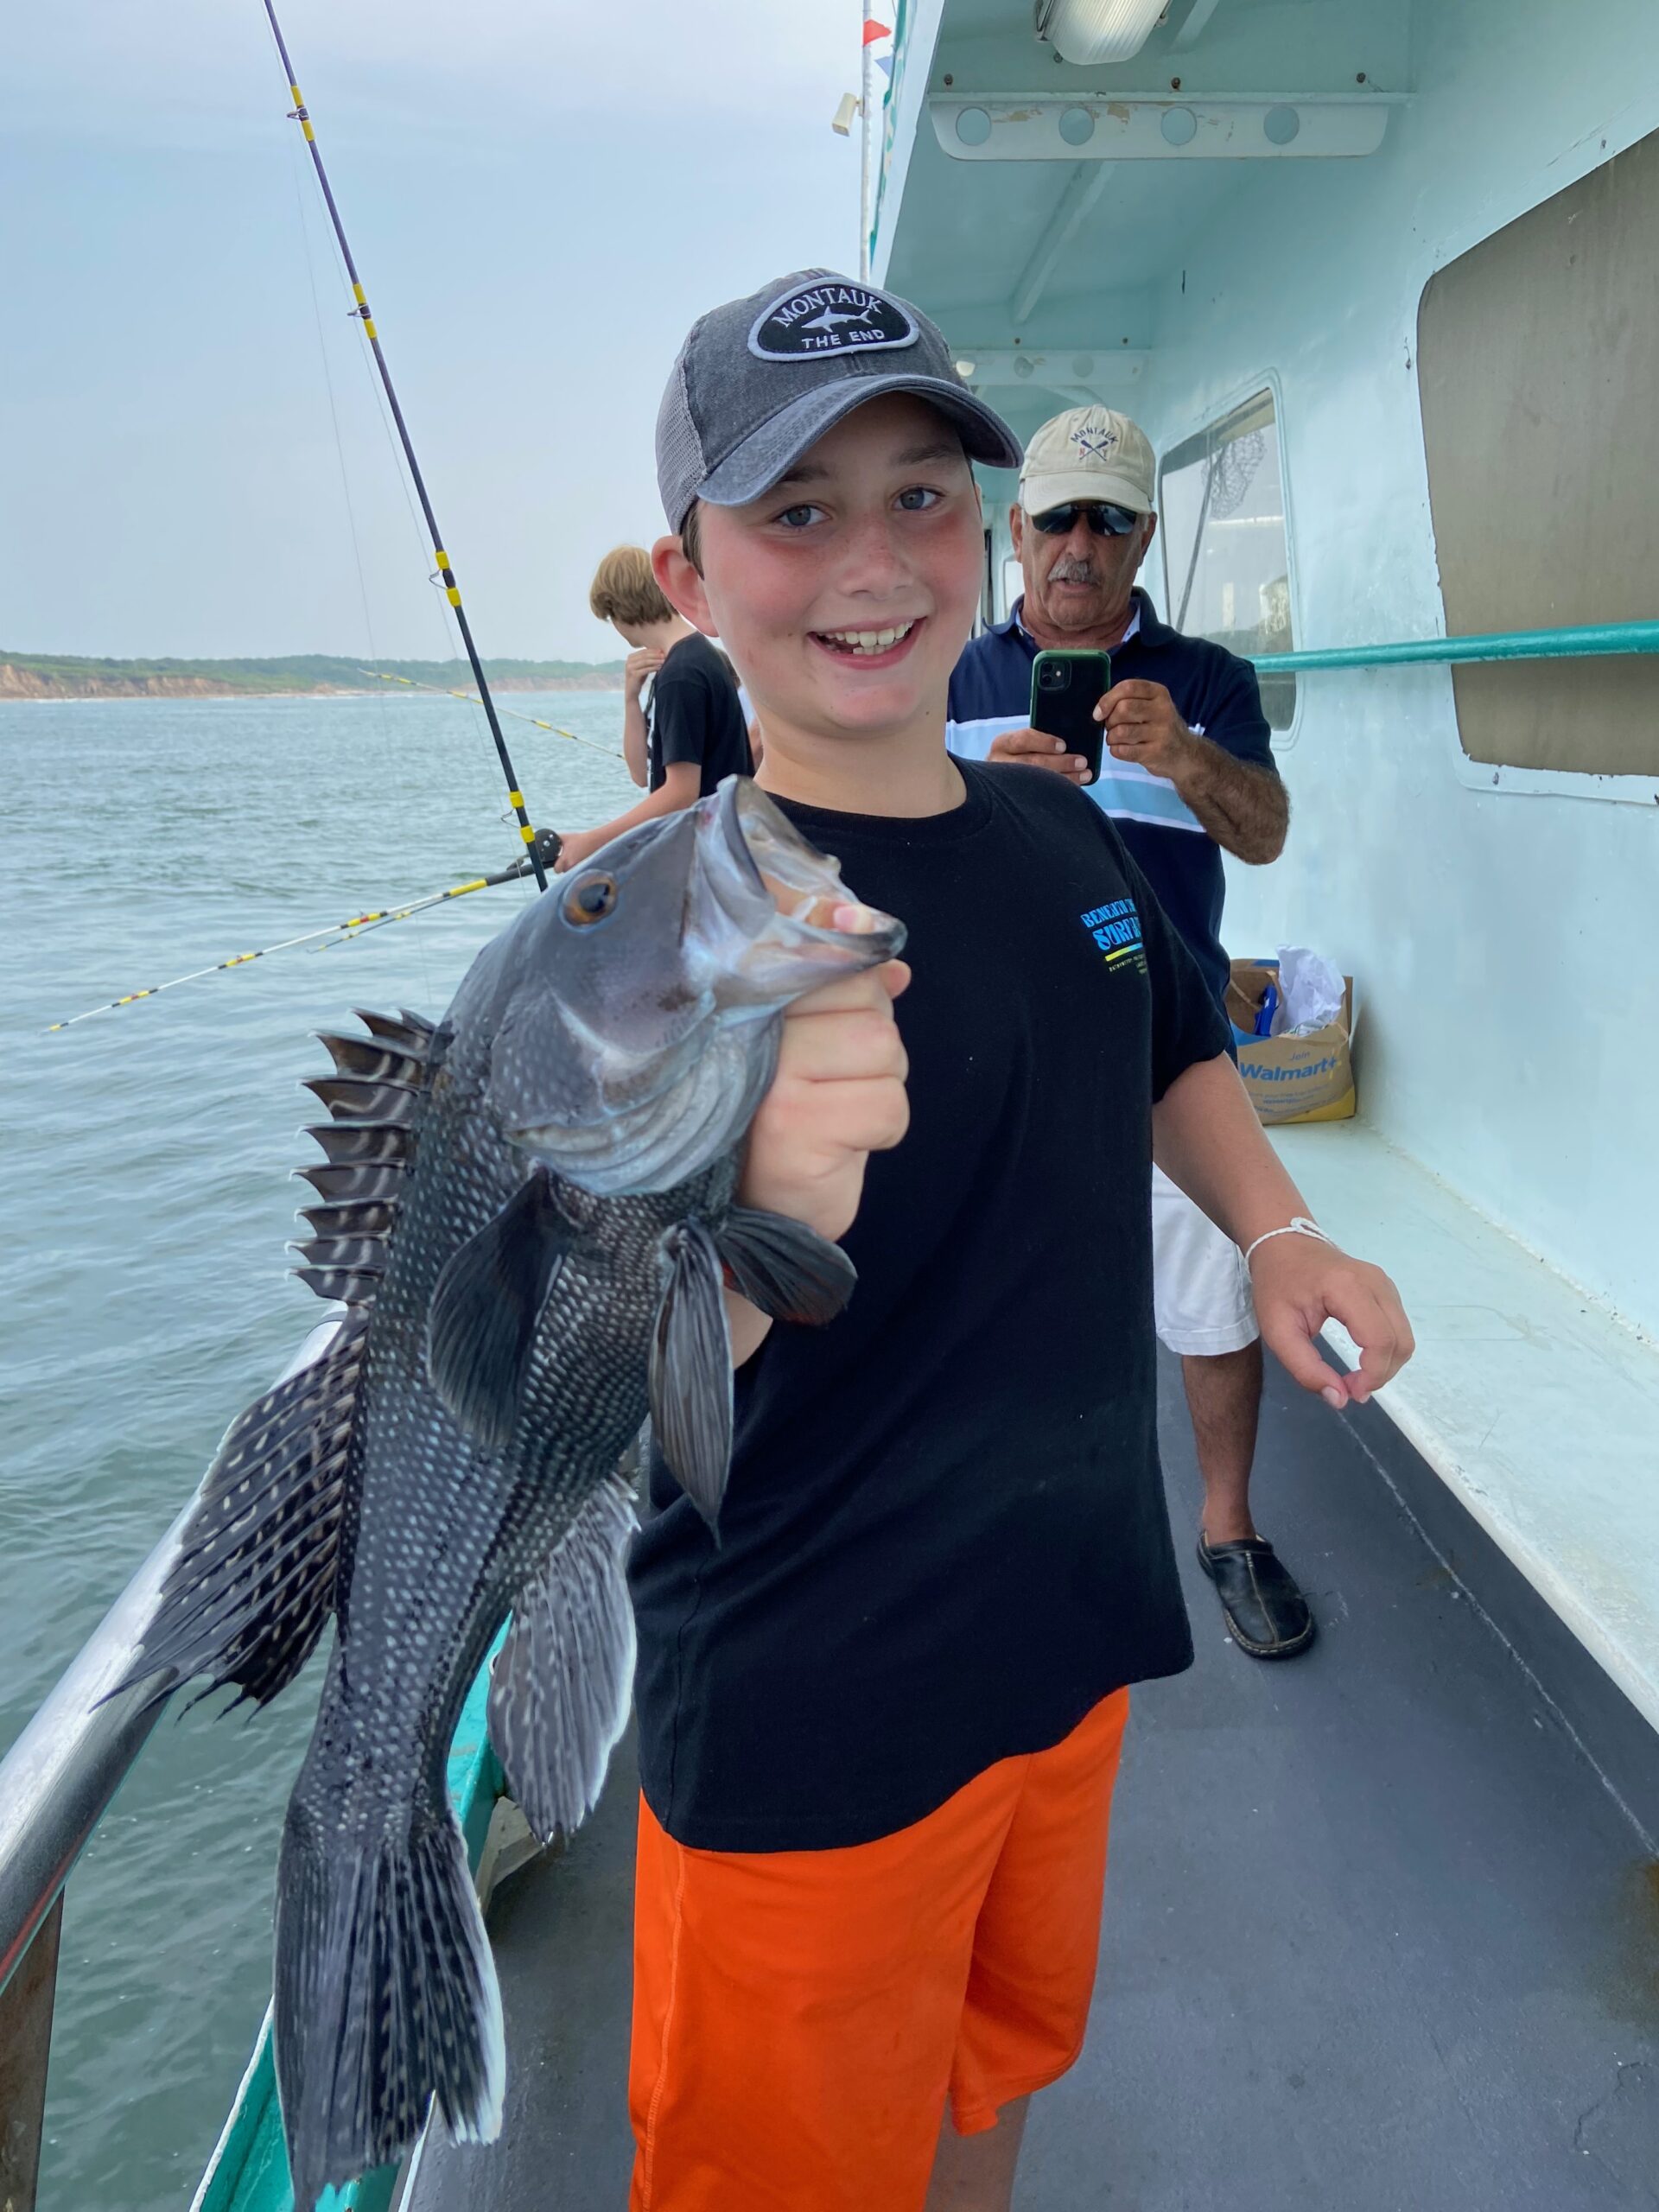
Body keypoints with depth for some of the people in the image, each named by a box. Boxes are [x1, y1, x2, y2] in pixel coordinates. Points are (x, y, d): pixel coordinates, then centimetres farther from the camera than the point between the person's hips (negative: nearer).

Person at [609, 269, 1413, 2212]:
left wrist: (1279, 1235, 1)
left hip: (1076, 1627, 7)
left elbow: (1173, 1052, 18)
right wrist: (747, 1223, -51)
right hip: (812, 1723, -6)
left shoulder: (1058, 831, -1)